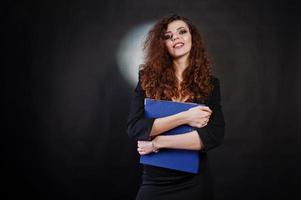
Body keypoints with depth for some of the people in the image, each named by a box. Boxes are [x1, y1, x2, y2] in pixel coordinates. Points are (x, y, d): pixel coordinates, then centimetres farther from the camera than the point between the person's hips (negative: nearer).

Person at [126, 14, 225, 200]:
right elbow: (134, 127, -11)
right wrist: (185, 117, -19)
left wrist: (157, 142, -17)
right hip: (154, 182, 0)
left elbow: (215, 135, -14)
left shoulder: (210, 83, -2)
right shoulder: (149, 79, -2)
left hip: (195, 182, 0)